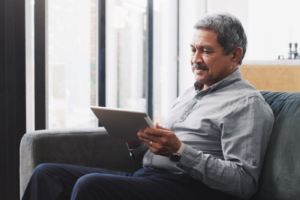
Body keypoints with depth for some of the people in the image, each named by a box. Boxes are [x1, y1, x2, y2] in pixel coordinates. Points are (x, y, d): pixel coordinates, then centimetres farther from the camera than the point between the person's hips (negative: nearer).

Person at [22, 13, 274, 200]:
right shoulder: (189, 94, 26)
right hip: (145, 176, 9)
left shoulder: (247, 103, -2)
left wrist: (179, 151, -21)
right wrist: (136, 145, 3)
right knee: (47, 173, -5)